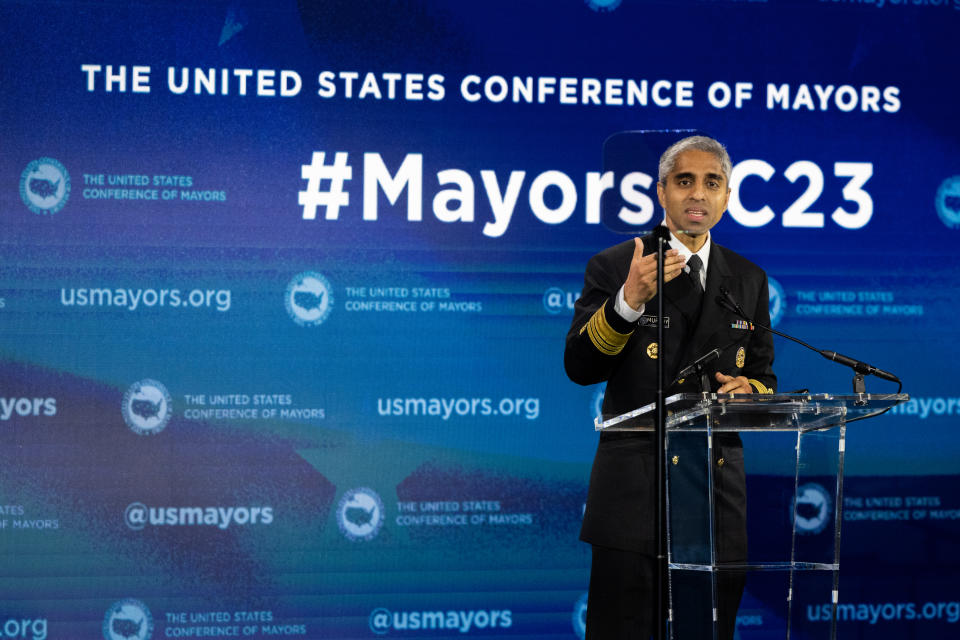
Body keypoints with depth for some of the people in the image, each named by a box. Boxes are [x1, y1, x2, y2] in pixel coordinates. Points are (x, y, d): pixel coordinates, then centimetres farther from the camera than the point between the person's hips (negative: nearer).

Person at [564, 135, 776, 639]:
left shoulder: (748, 280, 14)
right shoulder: (613, 268, 2)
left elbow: (764, 378, 18)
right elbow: (579, 367, -8)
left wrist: (749, 388, -6)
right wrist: (629, 300, -22)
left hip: (720, 488, 4)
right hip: (633, 481, -3)